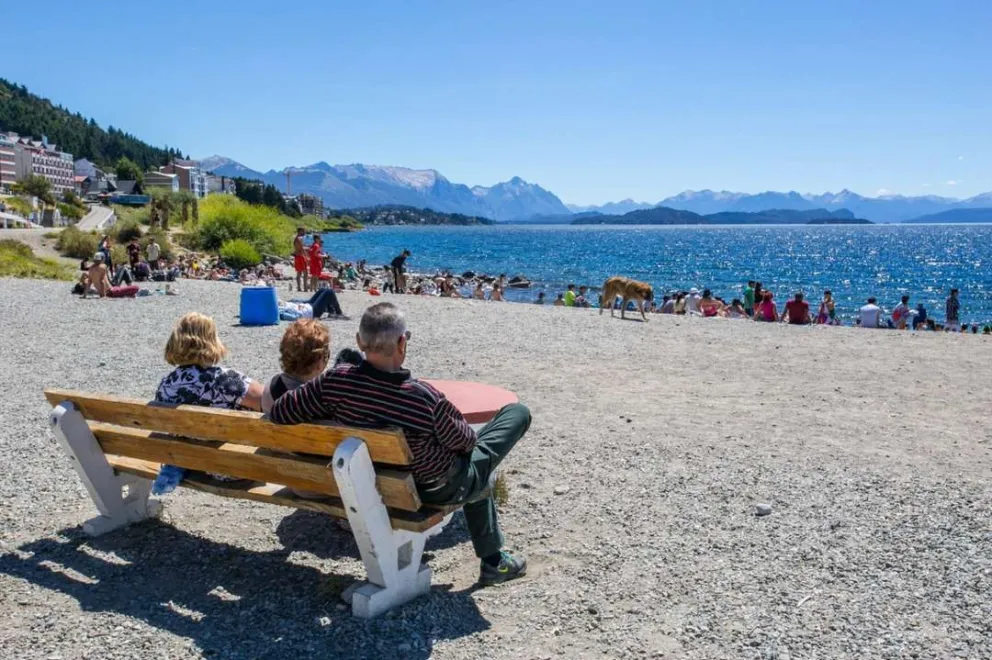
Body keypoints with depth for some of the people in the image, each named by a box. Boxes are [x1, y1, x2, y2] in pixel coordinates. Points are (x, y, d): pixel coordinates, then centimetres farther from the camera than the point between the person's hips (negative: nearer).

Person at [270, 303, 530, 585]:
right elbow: (464, 440, -17)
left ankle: (492, 560, 49)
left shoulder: (335, 381, -23)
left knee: (475, 476, 35)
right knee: (518, 412, 12)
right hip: (441, 488, -5)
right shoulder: (425, 398, -35)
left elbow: (277, 413, -12)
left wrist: (336, 415, 0)